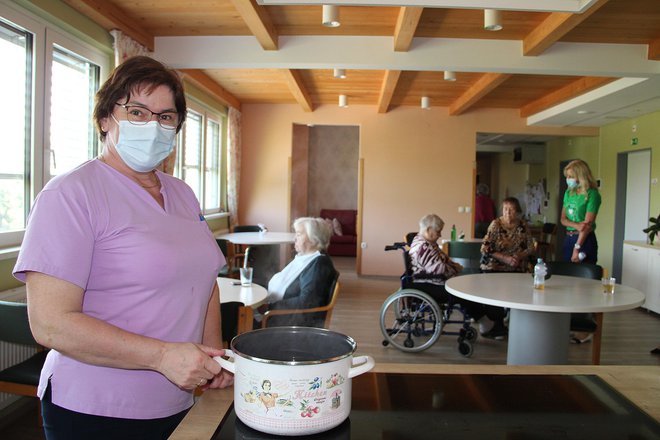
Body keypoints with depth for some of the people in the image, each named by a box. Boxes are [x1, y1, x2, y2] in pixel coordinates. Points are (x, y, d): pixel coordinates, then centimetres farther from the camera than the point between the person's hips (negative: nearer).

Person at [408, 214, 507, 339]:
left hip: (435, 282, 10)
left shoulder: (429, 243, 13)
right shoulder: (422, 247, -22)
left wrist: (456, 266, 1)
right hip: (428, 287, -10)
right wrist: (457, 269, -7)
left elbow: (444, 260, 22)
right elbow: (440, 269, -26)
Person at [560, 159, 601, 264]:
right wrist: (576, 225, -15)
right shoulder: (568, 193, 8)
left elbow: (587, 224, -16)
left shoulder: (592, 194, -12)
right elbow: (563, 219, 7)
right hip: (568, 238, 6)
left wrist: (577, 248, -18)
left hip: (585, 240, -6)